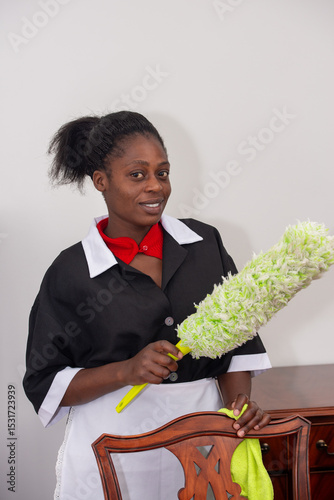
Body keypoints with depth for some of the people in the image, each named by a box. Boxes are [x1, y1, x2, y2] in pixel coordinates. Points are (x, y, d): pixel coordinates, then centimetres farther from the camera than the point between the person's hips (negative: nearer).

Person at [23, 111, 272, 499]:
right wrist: (126, 371, -17)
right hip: (114, 450, -2)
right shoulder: (70, 272, -6)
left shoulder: (205, 243, 3)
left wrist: (240, 404, -9)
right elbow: (44, 384, -4)